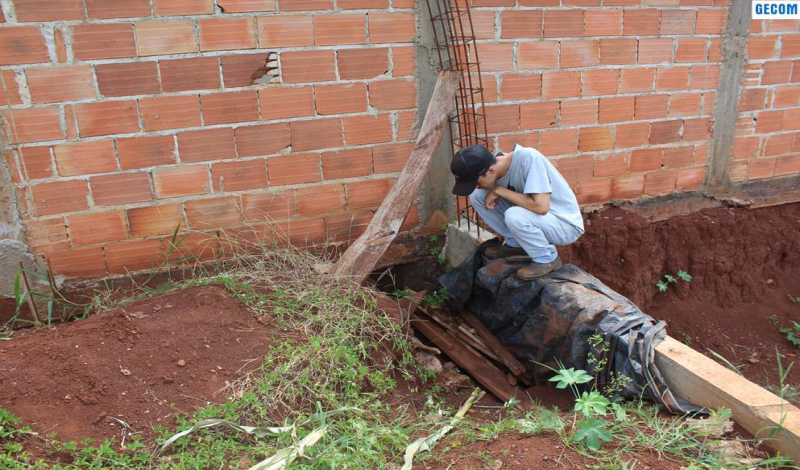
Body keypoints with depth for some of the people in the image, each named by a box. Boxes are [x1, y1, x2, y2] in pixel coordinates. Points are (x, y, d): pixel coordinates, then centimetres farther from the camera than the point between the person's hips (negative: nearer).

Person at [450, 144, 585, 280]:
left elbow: (541, 207, -36)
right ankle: (515, 244, 8)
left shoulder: (528, 158, -30)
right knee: (477, 196, -7)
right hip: (533, 219, 7)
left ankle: (547, 258, -9)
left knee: (514, 216, -36)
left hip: (566, 225, -7)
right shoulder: (495, 165, -11)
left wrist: (499, 190, -29)